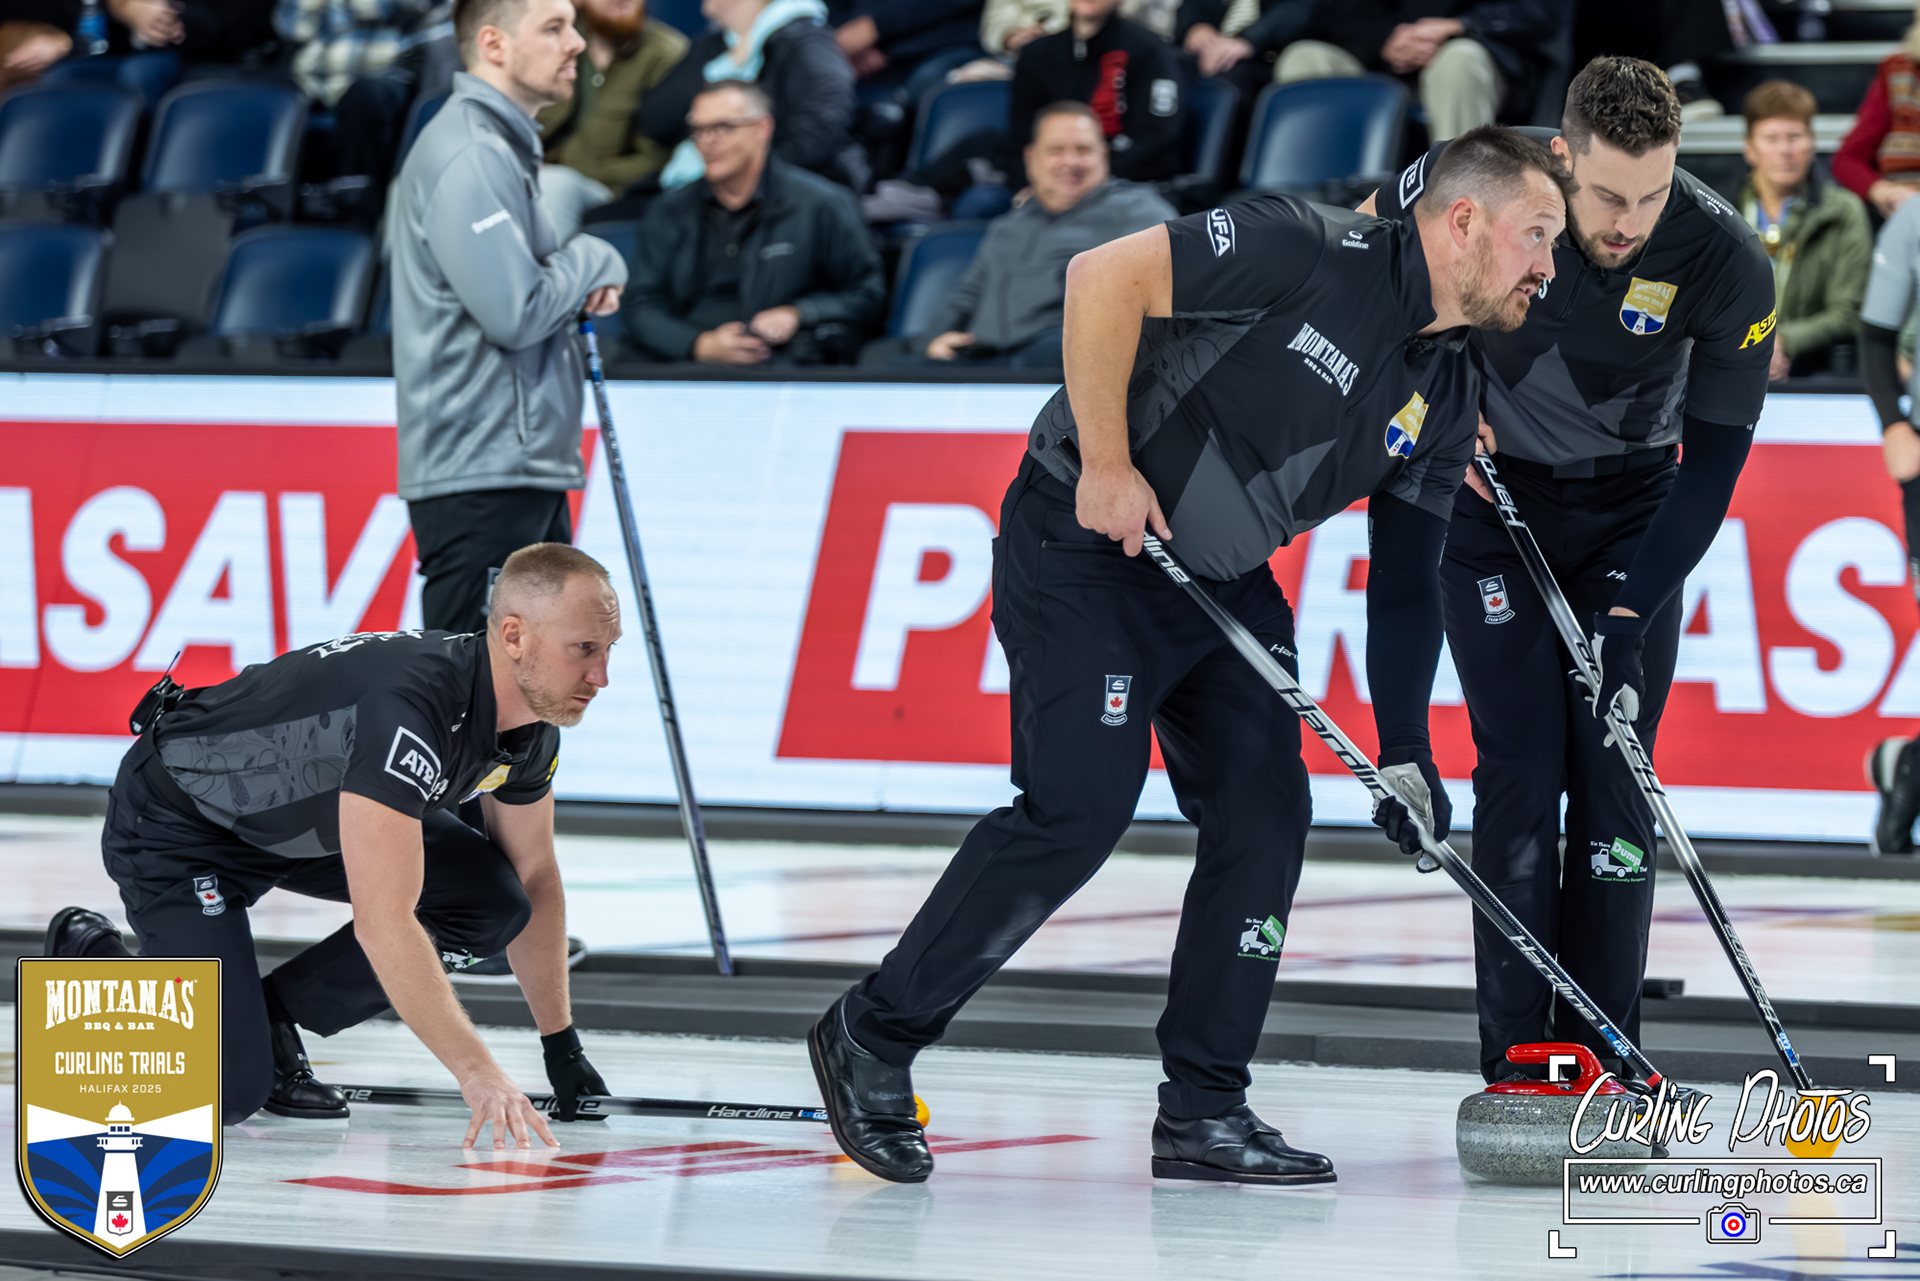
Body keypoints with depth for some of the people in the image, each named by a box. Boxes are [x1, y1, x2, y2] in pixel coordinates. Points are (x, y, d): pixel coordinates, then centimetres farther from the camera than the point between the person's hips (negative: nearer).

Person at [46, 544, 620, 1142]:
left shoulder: (532, 727, -11)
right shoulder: (410, 704, -38)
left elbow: (535, 881, 6)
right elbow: (384, 923, -41)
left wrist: (562, 1046, 6)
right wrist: (477, 1074, -39)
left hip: (309, 821, 8)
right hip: (176, 821, -8)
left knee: (494, 901, -11)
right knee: (227, 1092, -18)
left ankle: (271, 1018, 4)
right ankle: (90, 955, 10)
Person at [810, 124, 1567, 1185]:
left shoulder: (1444, 391, 5)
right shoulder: (1314, 252, -20)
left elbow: (1406, 582, 8)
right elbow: (1104, 275, -24)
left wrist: (1405, 753, -2)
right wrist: (1106, 461, -22)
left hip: (1223, 578, 8)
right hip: (1084, 543, -8)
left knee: (1265, 811, -1)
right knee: (1079, 807, -15)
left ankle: (1203, 1113, 7)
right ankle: (872, 1037, 0)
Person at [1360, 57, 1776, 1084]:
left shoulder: (1725, 261, -25)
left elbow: (1714, 458, -17)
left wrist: (1632, 607, -23)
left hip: (1631, 508, 1)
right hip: (1490, 492, -1)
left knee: (1614, 765, -5)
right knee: (1521, 759, -10)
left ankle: (1603, 1056, 2)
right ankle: (1515, 1062, -7)